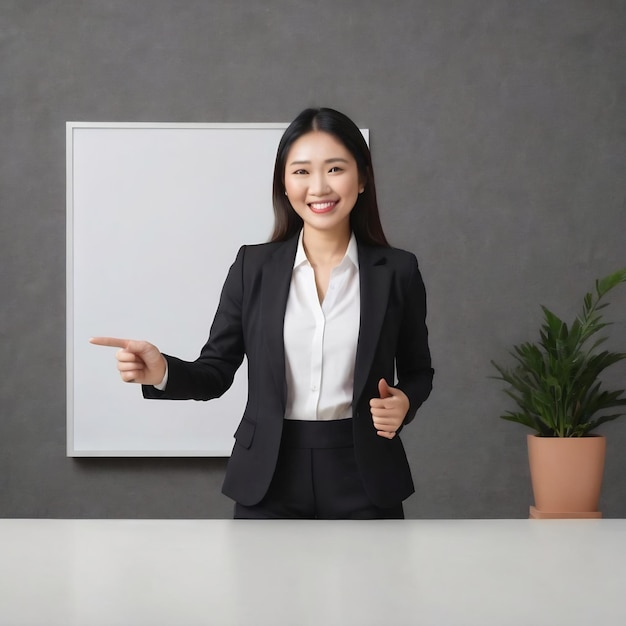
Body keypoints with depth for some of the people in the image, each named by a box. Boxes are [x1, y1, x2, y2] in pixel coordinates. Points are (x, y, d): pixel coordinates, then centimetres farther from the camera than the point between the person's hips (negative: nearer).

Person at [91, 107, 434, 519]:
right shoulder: (253, 266, 1)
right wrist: (163, 372, -17)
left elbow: (417, 372, 10)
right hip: (269, 478, 0)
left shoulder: (398, 271, -1)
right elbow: (217, 372, 2)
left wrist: (404, 401, -12)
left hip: (362, 479, 0)